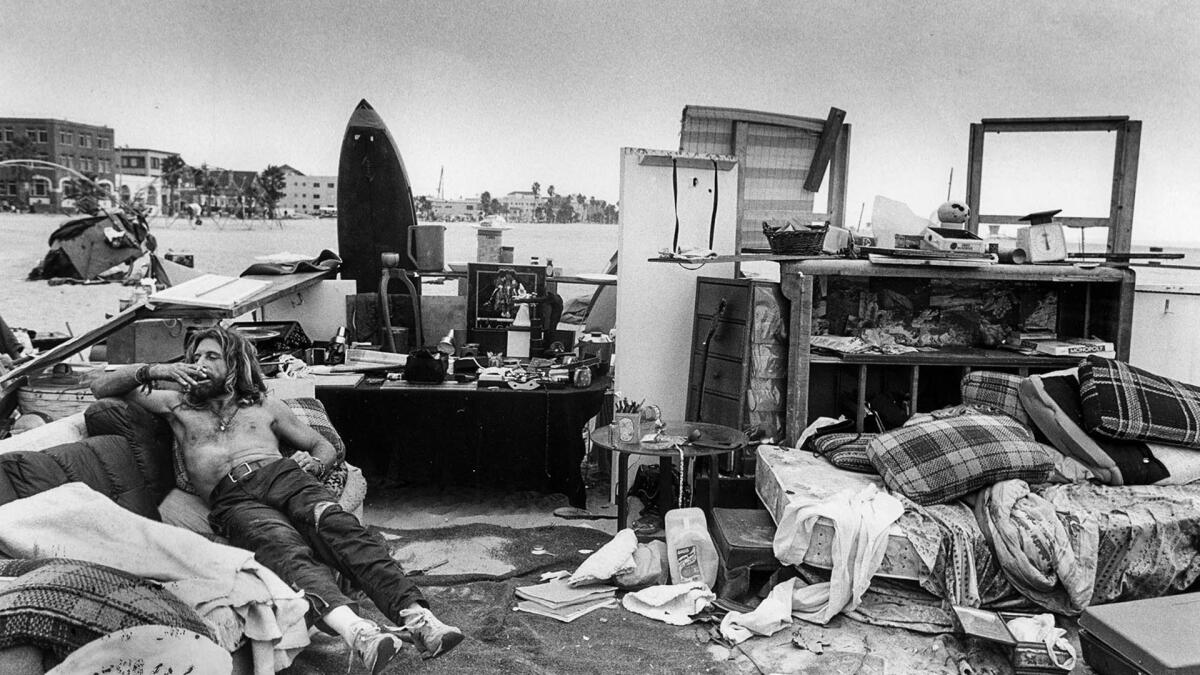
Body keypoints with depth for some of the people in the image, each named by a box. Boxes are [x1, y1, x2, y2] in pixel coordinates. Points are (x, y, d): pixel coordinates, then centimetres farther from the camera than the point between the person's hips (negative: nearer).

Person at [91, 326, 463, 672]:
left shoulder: (264, 406, 32)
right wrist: (153, 370, 12)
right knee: (287, 548, -35)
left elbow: (325, 446, 32)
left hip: (281, 473, 2)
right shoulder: (177, 405, 31)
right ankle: (355, 630, -61)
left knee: (337, 525, -32)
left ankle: (415, 616, -49)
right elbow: (101, 387, 30)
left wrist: (314, 463, 8)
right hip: (232, 498, -2)